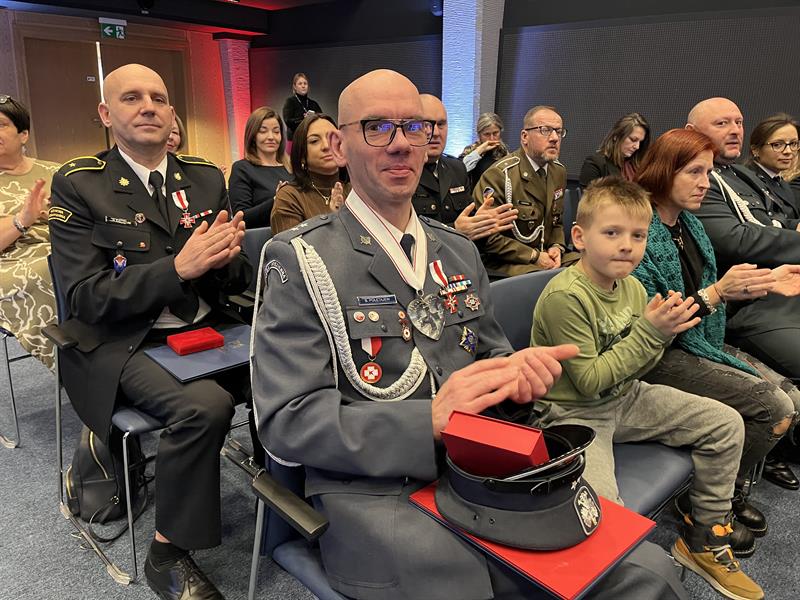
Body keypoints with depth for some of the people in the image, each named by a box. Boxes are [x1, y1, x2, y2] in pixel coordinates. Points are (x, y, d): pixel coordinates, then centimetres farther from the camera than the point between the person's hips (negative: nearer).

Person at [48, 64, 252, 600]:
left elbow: (238, 278, 8)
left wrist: (224, 258, -17)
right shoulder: (78, 185, -3)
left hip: (207, 328, 4)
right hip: (125, 344, -4)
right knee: (204, 406, -31)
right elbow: (85, 298, -10)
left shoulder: (207, 178, 8)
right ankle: (168, 555, -6)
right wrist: (178, 267, -22)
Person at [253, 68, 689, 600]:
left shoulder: (460, 251, 12)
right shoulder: (302, 260, -6)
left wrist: (518, 371, -6)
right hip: (372, 491, -4)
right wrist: (429, 421, -23)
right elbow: (288, 419, -11)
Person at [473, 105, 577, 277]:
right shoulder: (499, 174, -14)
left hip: (547, 256, 7)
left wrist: (557, 247, -1)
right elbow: (487, 236, -17)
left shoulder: (559, 171, 11)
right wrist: (534, 256, -17)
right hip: (506, 263, -7)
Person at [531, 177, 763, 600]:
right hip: (573, 412, -8)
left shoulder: (632, 287, 0)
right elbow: (589, 381, -21)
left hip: (625, 397, 8)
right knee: (601, 505, -32)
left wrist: (661, 333, -14)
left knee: (726, 424, 7)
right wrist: (649, 332, -23)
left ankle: (705, 540, 22)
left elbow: (636, 368, 7)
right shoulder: (565, 295, -24)